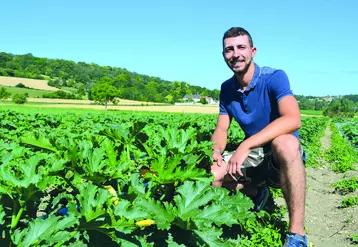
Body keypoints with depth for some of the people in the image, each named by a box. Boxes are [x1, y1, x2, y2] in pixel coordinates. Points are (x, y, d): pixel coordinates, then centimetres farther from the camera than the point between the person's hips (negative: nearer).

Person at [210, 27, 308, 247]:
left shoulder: (274, 77, -17)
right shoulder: (227, 88, 2)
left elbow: (293, 120, -34)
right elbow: (221, 130, 4)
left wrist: (245, 146, -39)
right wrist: (216, 151, -20)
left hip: (284, 156, -5)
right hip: (255, 158, 6)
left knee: (285, 142, -41)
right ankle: (256, 192, 14)